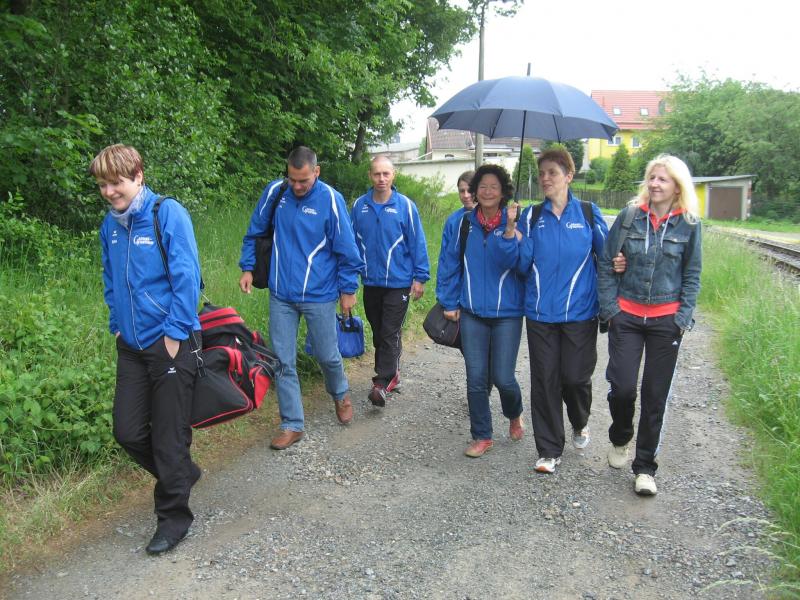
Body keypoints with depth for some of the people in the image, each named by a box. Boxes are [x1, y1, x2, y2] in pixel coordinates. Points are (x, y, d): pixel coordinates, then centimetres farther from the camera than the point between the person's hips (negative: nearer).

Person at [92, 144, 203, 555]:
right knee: (128, 432, 10)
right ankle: (182, 474, 36)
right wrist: (117, 325, 11)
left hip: (172, 343, -6)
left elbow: (186, 278, -16)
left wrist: (175, 333, -15)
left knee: (169, 436, 3)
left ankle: (174, 517, 22)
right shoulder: (110, 224, 7)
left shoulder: (169, 214, -13)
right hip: (132, 346, 6)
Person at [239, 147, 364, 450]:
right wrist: (247, 268, 8)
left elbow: (346, 249, -6)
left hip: (319, 295, -3)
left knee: (328, 356, 11)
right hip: (280, 294, 3)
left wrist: (348, 289, -3)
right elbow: (255, 232, 12)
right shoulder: (275, 192, -3)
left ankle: (340, 395, 44)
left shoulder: (330, 199, -12)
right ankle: (292, 425, 18)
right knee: (283, 361, 4)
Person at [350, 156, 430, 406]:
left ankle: (382, 383, -1)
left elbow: (417, 243, -4)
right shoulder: (359, 206, 1)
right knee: (378, 333, 14)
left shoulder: (405, 206, -7)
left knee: (390, 334, -4)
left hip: (398, 282, -4)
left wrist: (420, 277, -5)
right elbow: (352, 242, 8)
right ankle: (390, 374, 30)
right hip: (370, 282, 4)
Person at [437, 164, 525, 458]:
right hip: (472, 313, 3)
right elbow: (448, 264, 8)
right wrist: (449, 303, 7)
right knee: (476, 377, 5)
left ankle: (514, 414, 33)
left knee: (502, 377, -1)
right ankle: (482, 436, 22)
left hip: (507, 314, -2)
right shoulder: (463, 224, 3)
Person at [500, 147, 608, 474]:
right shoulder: (532, 216, 5)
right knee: (544, 380, 4)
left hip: (579, 312, -1)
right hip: (541, 312, 1)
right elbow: (522, 264, -1)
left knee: (575, 377, 2)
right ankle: (549, 450, 17)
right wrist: (510, 231, -14)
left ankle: (580, 424, 36)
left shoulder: (588, 213, 2)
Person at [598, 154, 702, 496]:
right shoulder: (629, 217, 1)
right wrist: (609, 308, -4)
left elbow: (692, 276, 7)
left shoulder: (689, 224, 2)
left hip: (666, 320, 0)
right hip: (626, 316, 0)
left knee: (655, 394, 5)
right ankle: (620, 440, 27)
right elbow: (606, 265, 3)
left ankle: (645, 467, 19)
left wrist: (683, 317, -3)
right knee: (622, 387, -5)